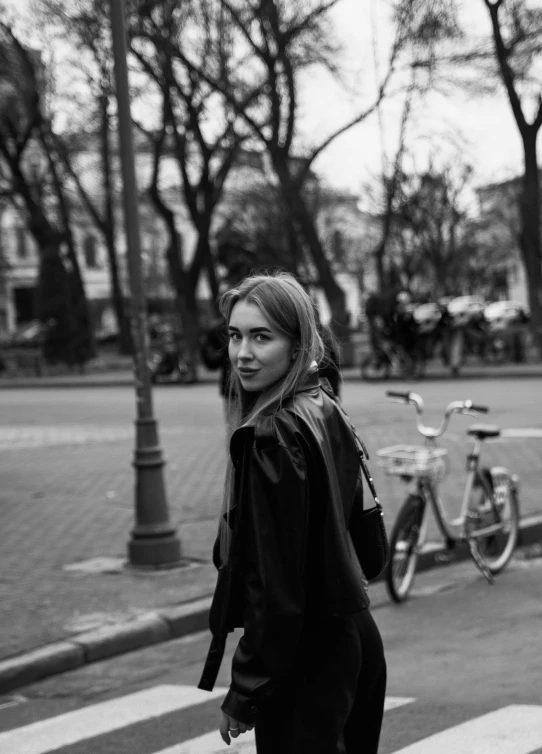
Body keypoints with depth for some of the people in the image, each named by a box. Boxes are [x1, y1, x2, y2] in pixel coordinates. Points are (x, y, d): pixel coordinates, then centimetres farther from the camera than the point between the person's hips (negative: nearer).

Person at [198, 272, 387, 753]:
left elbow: (276, 583, -21)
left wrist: (245, 692, -15)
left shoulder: (273, 438, -20)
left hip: (305, 658, -9)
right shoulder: (327, 413, 6)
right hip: (355, 638, 9)